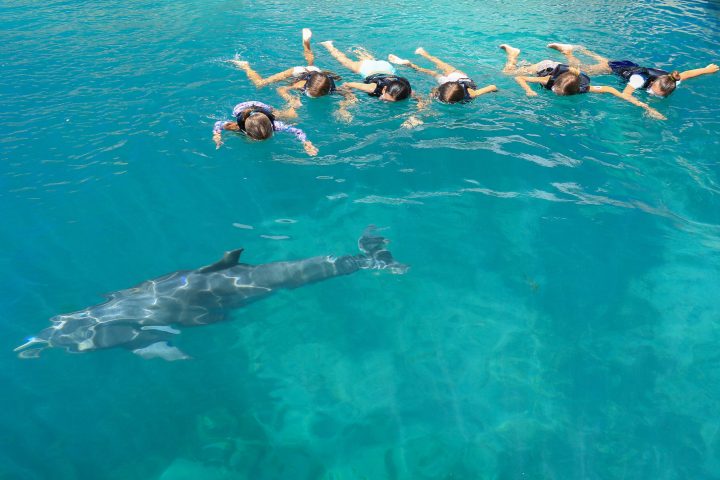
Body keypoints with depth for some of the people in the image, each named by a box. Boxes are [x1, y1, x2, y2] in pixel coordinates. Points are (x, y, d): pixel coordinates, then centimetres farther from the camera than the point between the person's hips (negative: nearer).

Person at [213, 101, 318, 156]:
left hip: (261, 107, 0)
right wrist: (217, 136, -48)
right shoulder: (239, 126, -46)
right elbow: (218, 124, -29)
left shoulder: (273, 124, -48)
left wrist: (306, 143, -61)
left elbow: (297, 131, -44)